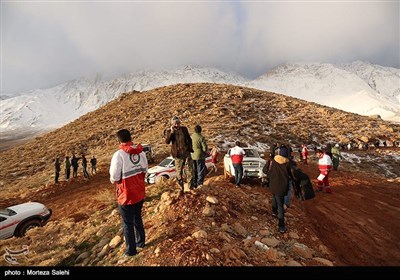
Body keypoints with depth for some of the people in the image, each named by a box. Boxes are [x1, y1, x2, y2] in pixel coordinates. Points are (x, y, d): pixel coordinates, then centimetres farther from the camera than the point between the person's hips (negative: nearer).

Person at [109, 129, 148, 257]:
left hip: (126, 196, -5)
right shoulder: (140, 152, -4)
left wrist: (112, 180, 2)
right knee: (138, 218, 25)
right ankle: (141, 242, 40)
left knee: (128, 223, 13)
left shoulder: (119, 154, -22)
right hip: (140, 193, 6)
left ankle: (131, 250, 27)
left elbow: (114, 178, -20)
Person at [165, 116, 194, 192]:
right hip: (178, 155, -1)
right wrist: (171, 131, -28)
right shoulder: (169, 131, -7)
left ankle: (190, 188, 10)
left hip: (187, 153, 1)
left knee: (189, 171, -2)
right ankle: (182, 188, 25)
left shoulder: (184, 129, 1)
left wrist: (190, 147, 8)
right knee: (179, 173, 9)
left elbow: (189, 139, 15)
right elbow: (167, 141, -24)